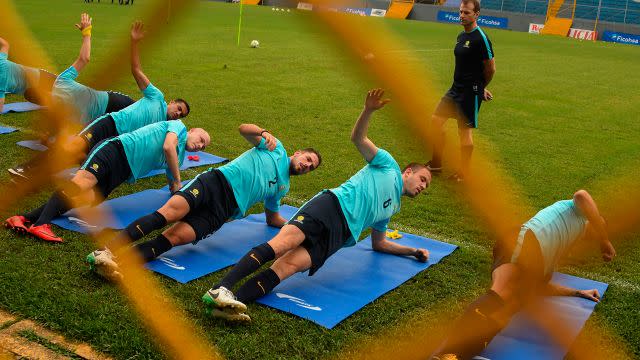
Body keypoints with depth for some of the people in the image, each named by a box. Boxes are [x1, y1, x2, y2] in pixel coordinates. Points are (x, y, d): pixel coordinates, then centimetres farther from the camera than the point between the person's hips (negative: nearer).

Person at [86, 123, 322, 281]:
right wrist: (263, 133, -13)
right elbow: (244, 129, 6)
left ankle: (119, 264, -42)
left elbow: (273, 219, 41)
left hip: (223, 211, 3)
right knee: (170, 211, -30)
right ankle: (107, 251, -36)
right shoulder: (277, 148, 19)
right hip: (217, 181, -3)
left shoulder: (282, 186, 32)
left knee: (176, 236, -23)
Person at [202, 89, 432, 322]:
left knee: (290, 265, -24)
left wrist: (413, 251, 41)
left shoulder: (392, 207, 37)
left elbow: (379, 244, 43)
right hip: (332, 206, -4)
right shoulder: (388, 166, 20)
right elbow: (358, 138, 7)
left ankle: (229, 303, -47)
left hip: (340, 234, 5)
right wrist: (369, 110, -10)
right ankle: (220, 290, -44)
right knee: (283, 242, -33)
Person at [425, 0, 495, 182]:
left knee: (465, 131, 0)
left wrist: (480, 87, 4)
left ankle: (463, 173, 15)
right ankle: (436, 164, 21)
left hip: (470, 92, -9)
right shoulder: (461, 36, 10)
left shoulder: (481, 38, -16)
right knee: (436, 120, 9)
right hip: (456, 88, 9)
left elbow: (490, 68, -12)